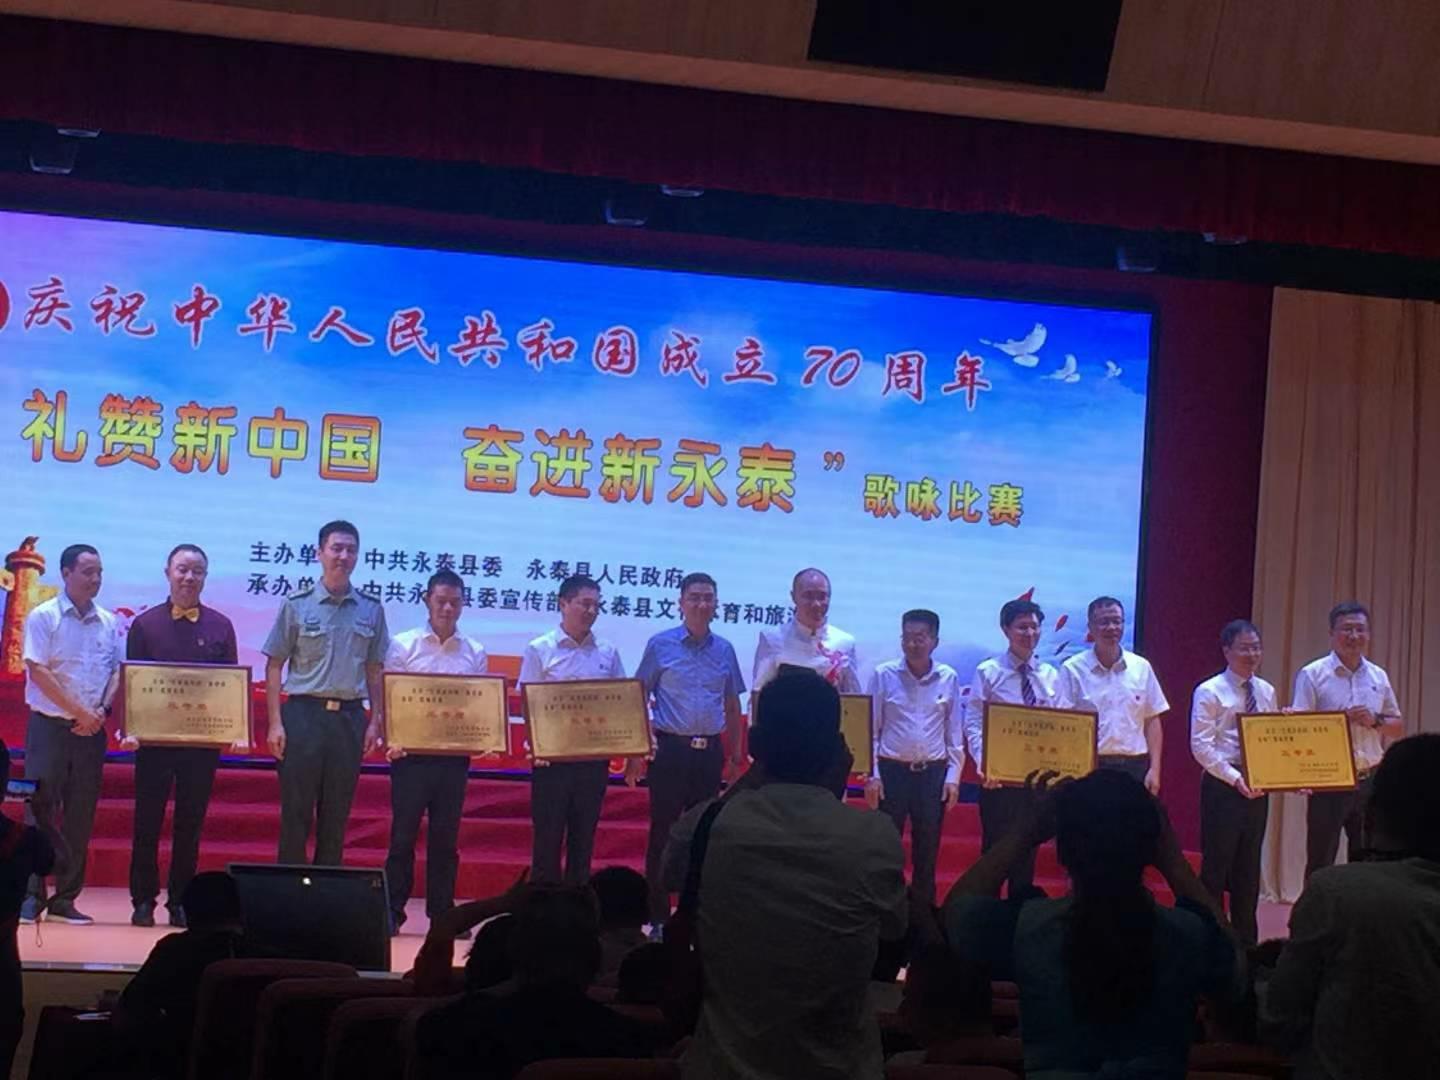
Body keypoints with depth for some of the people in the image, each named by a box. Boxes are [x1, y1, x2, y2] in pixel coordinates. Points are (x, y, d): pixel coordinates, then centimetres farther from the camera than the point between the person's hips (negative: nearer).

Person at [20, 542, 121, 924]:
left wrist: (101, 711, -6)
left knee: (80, 816, 5)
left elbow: (116, 673, 12)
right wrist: (79, 711, -13)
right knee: (41, 811, -6)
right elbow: (38, 671, -11)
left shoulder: (109, 623, 10)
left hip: (91, 731, 4)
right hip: (49, 725, -4)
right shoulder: (44, 617, -4)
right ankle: (31, 896, -2)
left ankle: (65, 899, 11)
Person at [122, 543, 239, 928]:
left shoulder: (221, 627, 8)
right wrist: (129, 729, -8)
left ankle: (180, 901, 12)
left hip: (203, 740, 1)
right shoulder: (145, 624, 5)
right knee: (148, 822, 3)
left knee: (190, 824, 5)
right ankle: (143, 900, 10)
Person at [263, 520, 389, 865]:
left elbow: (374, 670, 12)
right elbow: (274, 666, 0)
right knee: (296, 810, 1)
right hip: (304, 714, -2)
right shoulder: (297, 604, 0)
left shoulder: (371, 610, 8)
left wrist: (376, 720, 3)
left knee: (337, 813, 7)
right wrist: (276, 722, -7)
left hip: (350, 717, 2)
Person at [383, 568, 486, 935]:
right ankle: (392, 911, 7)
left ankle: (442, 912, 14)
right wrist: (392, 739, -16)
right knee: (403, 833, 0)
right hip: (411, 753, -2)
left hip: (455, 755, 2)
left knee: (446, 837, 7)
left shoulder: (475, 653, 9)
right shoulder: (403, 645, 2)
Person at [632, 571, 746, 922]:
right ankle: (658, 916, 7)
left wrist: (736, 757, 12)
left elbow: (732, 707, 15)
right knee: (663, 832, 0)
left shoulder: (724, 650, 9)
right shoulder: (661, 645, -1)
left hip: (710, 752, 3)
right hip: (670, 749, -3)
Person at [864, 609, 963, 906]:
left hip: (933, 772, 1)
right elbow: (871, 729, 0)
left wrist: (953, 776, 1)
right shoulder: (884, 675, -2)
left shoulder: (948, 678, 2)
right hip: (891, 770, -1)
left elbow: (954, 732, 6)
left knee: (928, 852, 8)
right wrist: (871, 775, -5)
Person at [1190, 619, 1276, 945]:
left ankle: (1246, 941, 19)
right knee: (1216, 866, -2)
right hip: (1222, 786, -6)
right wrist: (1235, 778, -20)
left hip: (1257, 787, 6)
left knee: (1249, 867, 12)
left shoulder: (1266, 692, 11)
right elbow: (1201, 745, -13)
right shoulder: (1209, 692, -7)